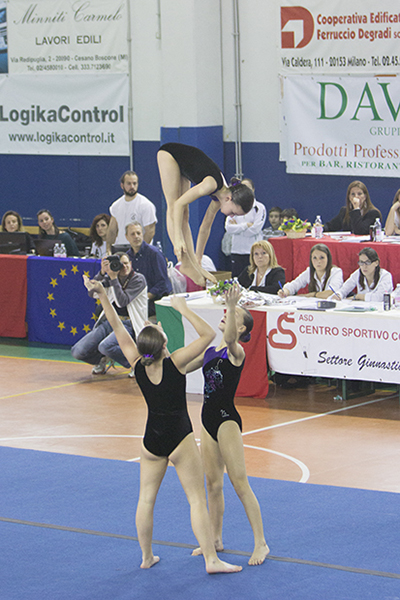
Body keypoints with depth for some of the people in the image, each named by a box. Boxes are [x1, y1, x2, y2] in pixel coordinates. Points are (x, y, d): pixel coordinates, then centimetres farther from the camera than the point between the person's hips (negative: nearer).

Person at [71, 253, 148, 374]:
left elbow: (122, 302, -19)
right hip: (110, 321, 6)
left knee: (105, 347, -37)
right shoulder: (110, 278, 10)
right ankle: (104, 359, 21)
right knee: (77, 351, -9)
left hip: (128, 324, -6)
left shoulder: (138, 279, -6)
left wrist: (114, 278, -19)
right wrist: (102, 272, -15)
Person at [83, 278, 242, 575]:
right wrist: (183, 309, -15)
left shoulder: (138, 366, -8)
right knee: (197, 498, 0)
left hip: (152, 440, 4)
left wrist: (102, 295, -5)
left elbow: (117, 327, -4)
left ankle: (147, 556, 22)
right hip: (180, 439, -4)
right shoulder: (175, 362, -19)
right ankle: (211, 559, -1)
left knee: (146, 498, 15)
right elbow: (208, 334, -17)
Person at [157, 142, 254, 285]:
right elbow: (179, 204, -31)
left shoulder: (218, 198, -8)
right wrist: (178, 238, -34)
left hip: (181, 164, 7)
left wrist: (198, 260, 4)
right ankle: (186, 263, -19)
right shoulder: (212, 184, -33)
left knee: (183, 217, 1)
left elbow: (206, 227, 1)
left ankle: (193, 264, -4)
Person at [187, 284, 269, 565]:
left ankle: (261, 543, -5)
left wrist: (232, 306, -50)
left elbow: (230, 337, -36)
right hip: (209, 419, 8)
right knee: (213, 483, 15)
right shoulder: (211, 351, 11)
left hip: (227, 420, -8)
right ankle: (216, 539, 25)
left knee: (240, 483, -8)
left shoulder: (235, 351, -12)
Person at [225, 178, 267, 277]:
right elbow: (228, 228, -2)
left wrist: (237, 227, -5)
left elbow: (255, 229, -12)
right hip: (236, 250, 4)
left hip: (253, 251, -4)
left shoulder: (259, 207, 0)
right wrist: (245, 225, -11)